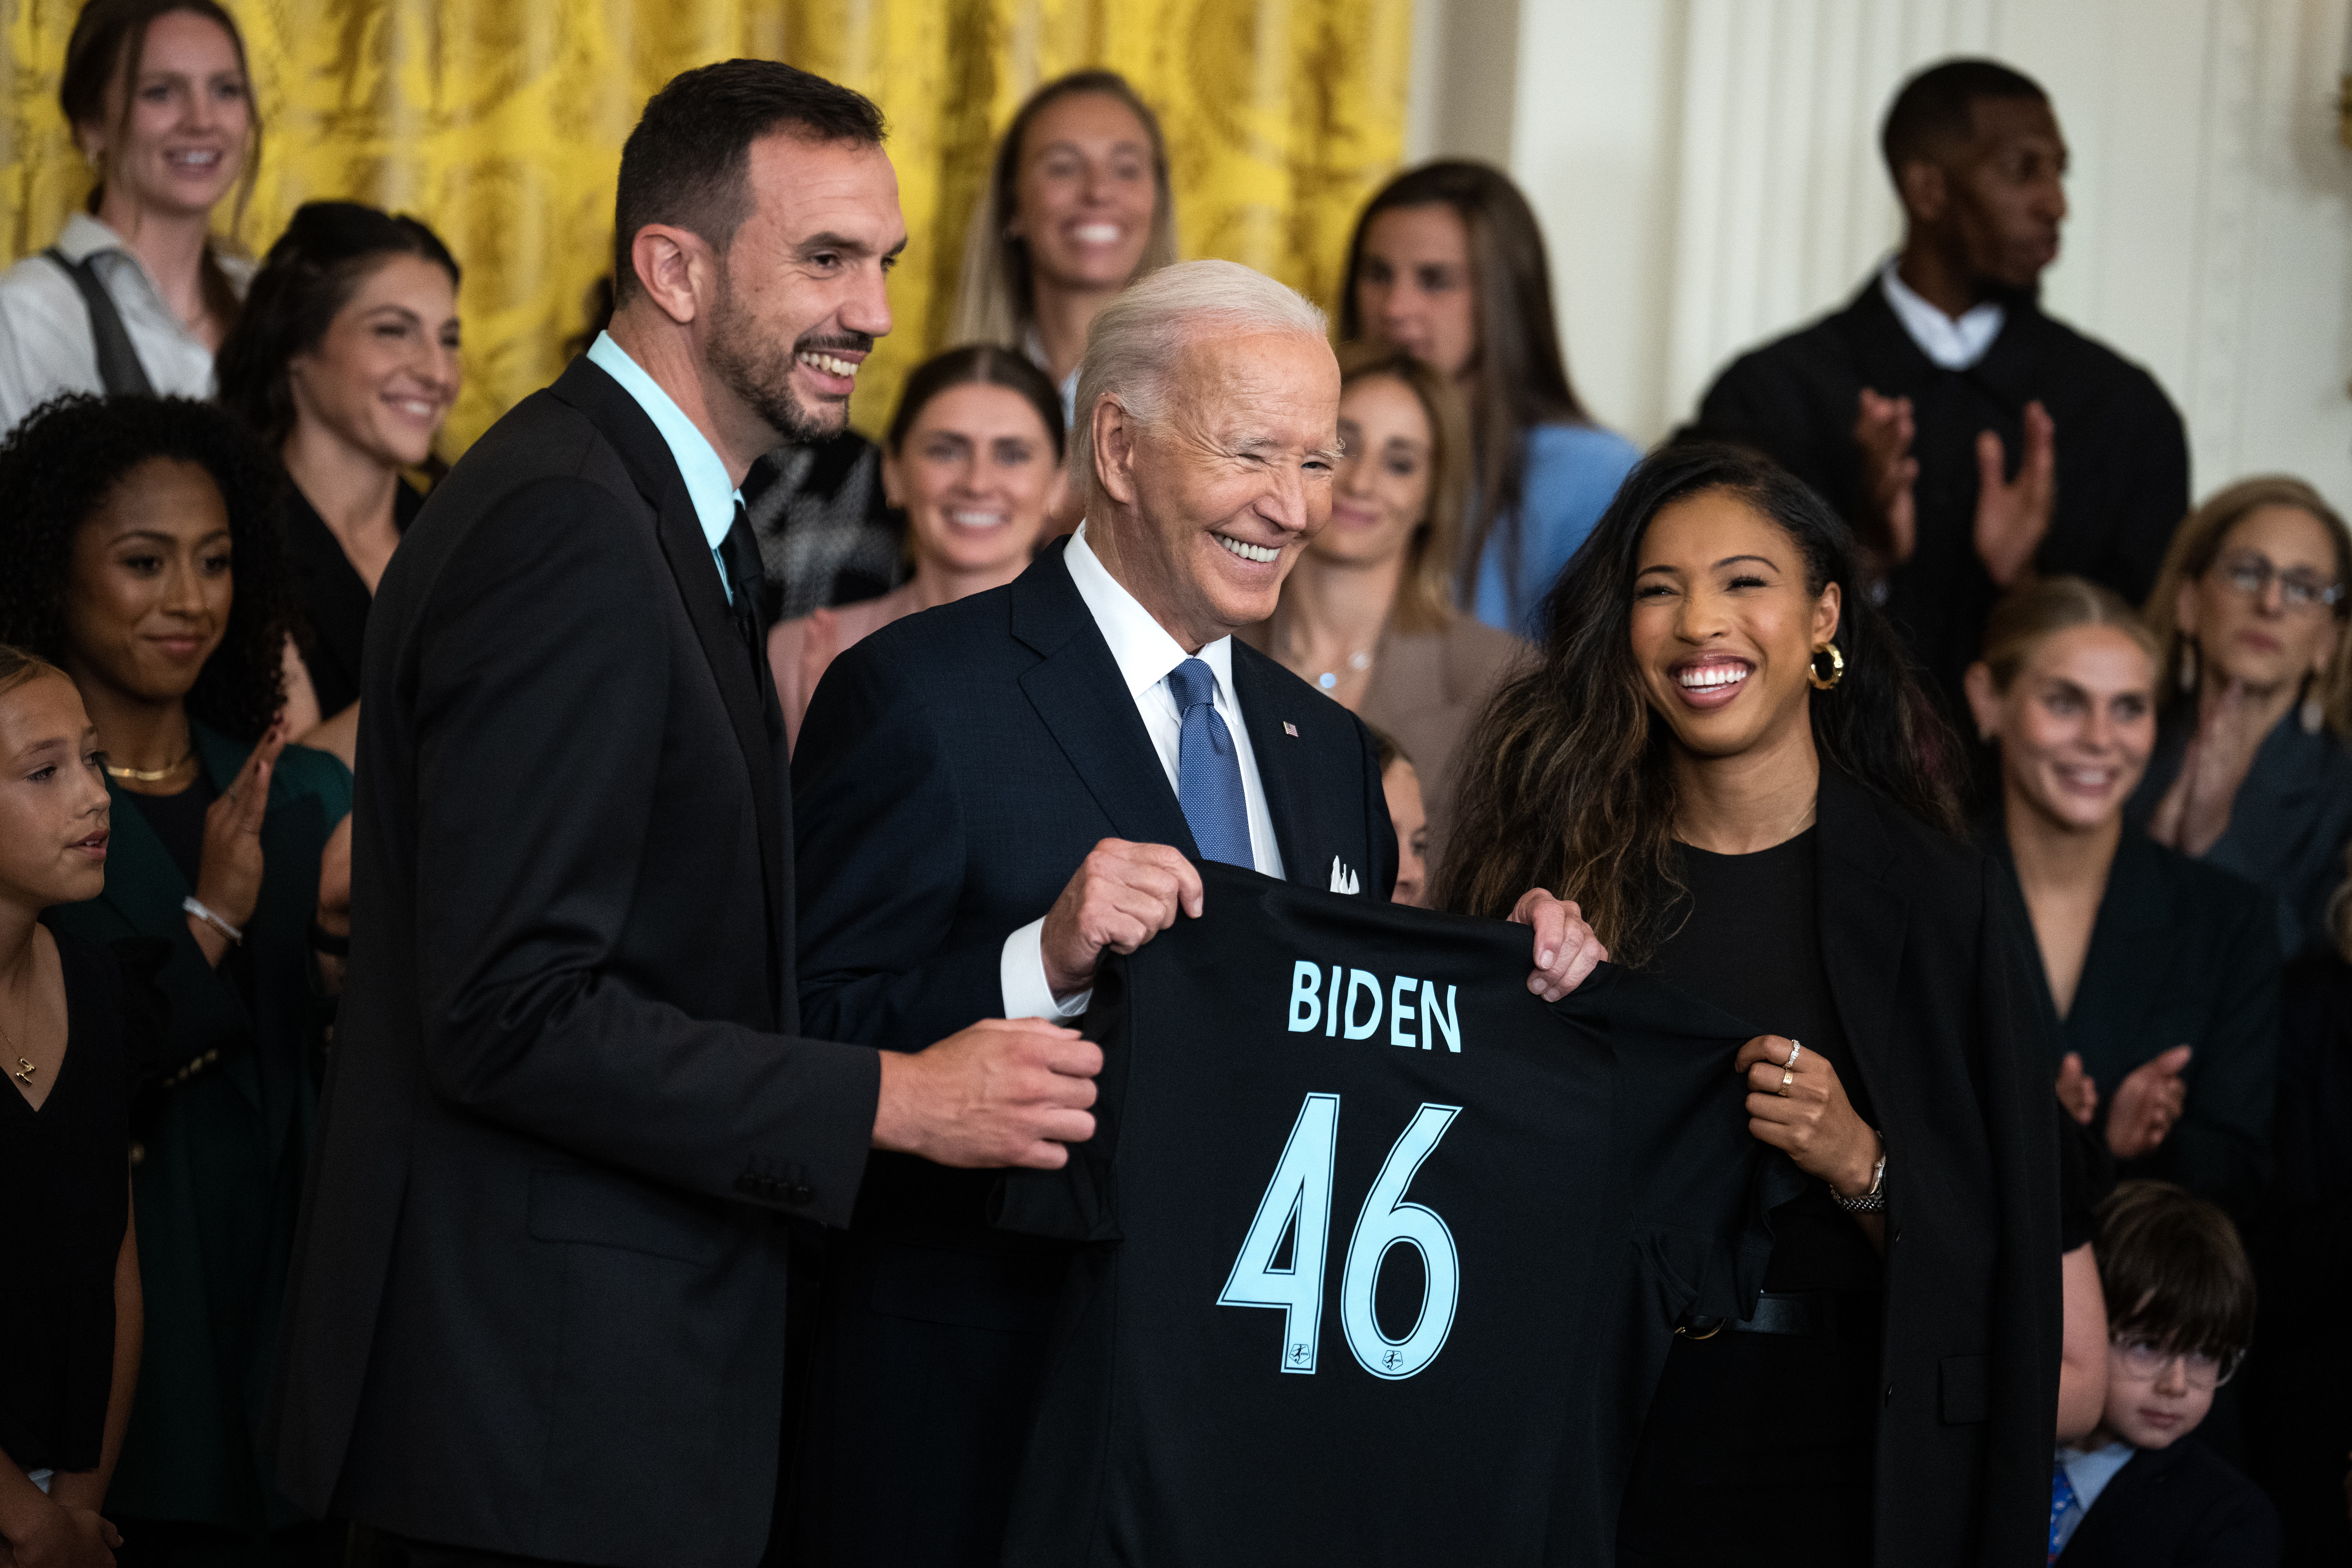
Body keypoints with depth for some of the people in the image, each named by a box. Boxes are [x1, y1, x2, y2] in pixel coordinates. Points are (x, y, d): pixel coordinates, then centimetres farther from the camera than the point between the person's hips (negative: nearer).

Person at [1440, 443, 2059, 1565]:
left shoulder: (1948, 902, -2)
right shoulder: (1546, 868, 1)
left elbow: (2005, 1258, -2)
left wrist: (1861, 1164, -18)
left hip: (1842, 1461, -1)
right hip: (1601, 1446, 1)